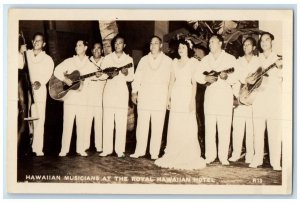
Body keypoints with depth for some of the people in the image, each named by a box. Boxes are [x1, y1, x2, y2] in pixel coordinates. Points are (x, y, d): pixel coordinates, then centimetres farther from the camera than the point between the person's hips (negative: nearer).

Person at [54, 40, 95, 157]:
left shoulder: (90, 65, 10)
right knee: (67, 124, -2)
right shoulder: (69, 62, 7)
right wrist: (65, 79, -14)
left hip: (83, 98, 1)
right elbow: (57, 71, 0)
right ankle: (64, 149, 4)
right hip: (70, 97, -1)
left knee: (81, 125, 3)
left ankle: (81, 149, 11)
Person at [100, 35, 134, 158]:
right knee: (107, 121, -3)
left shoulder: (129, 59, 10)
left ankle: (120, 150, 0)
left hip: (122, 93, 0)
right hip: (109, 91, 1)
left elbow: (131, 78, 6)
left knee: (121, 122, -5)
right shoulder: (107, 58, 11)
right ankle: (107, 149, 3)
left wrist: (126, 73, -15)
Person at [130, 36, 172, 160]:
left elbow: (171, 80, 5)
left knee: (157, 127, -3)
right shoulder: (144, 60, 15)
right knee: (142, 125, 1)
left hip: (160, 98, -2)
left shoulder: (168, 61, 8)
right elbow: (137, 76, 12)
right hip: (144, 97, 2)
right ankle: (139, 151, 7)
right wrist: (134, 92, 1)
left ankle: (154, 153, 2)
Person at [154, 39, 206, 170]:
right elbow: (172, 81, 16)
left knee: (188, 127, -5)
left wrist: (192, 99, -11)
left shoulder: (193, 62, 2)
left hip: (187, 94, -4)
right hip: (176, 95, 5)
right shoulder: (175, 62, 15)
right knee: (174, 126, 3)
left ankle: (188, 157, 0)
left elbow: (194, 82, -4)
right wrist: (169, 97, 9)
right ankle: (174, 156, 10)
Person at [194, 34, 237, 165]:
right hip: (210, 94, 3)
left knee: (224, 129, -5)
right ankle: (210, 156, 7)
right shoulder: (205, 59, 16)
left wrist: (226, 77, -21)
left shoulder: (230, 59, 6)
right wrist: (206, 78, -11)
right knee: (209, 127, 1)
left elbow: (235, 78, -1)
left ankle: (223, 157, 0)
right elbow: (197, 75, 8)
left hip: (225, 96, -3)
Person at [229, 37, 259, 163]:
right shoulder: (238, 61, 17)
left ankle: (250, 155, -1)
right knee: (237, 127, -1)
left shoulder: (258, 62, 8)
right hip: (239, 98, 3)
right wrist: (237, 94, -1)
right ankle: (236, 154, 4)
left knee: (251, 128, -5)